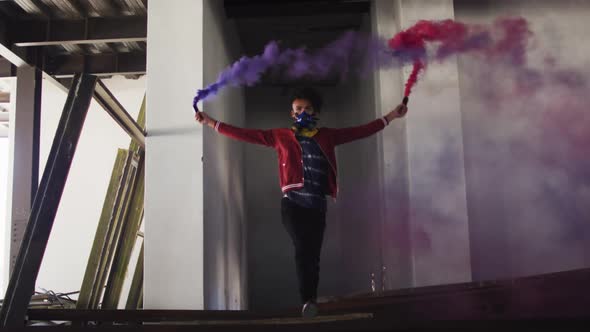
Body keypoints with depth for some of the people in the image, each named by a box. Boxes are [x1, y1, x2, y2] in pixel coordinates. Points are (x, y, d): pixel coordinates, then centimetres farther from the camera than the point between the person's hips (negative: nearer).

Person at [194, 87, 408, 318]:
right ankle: (308, 301, -24)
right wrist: (211, 123, 4)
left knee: (313, 255, 3)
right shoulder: (281, 136, 11)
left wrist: (390, 117, 13)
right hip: (292, 204, -2)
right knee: (303, 249, -19)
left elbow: (360, 132, 16)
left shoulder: (327, 136, 16)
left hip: (317, 207, 3)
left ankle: (310, 302, 9)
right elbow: (246, 134, 8)